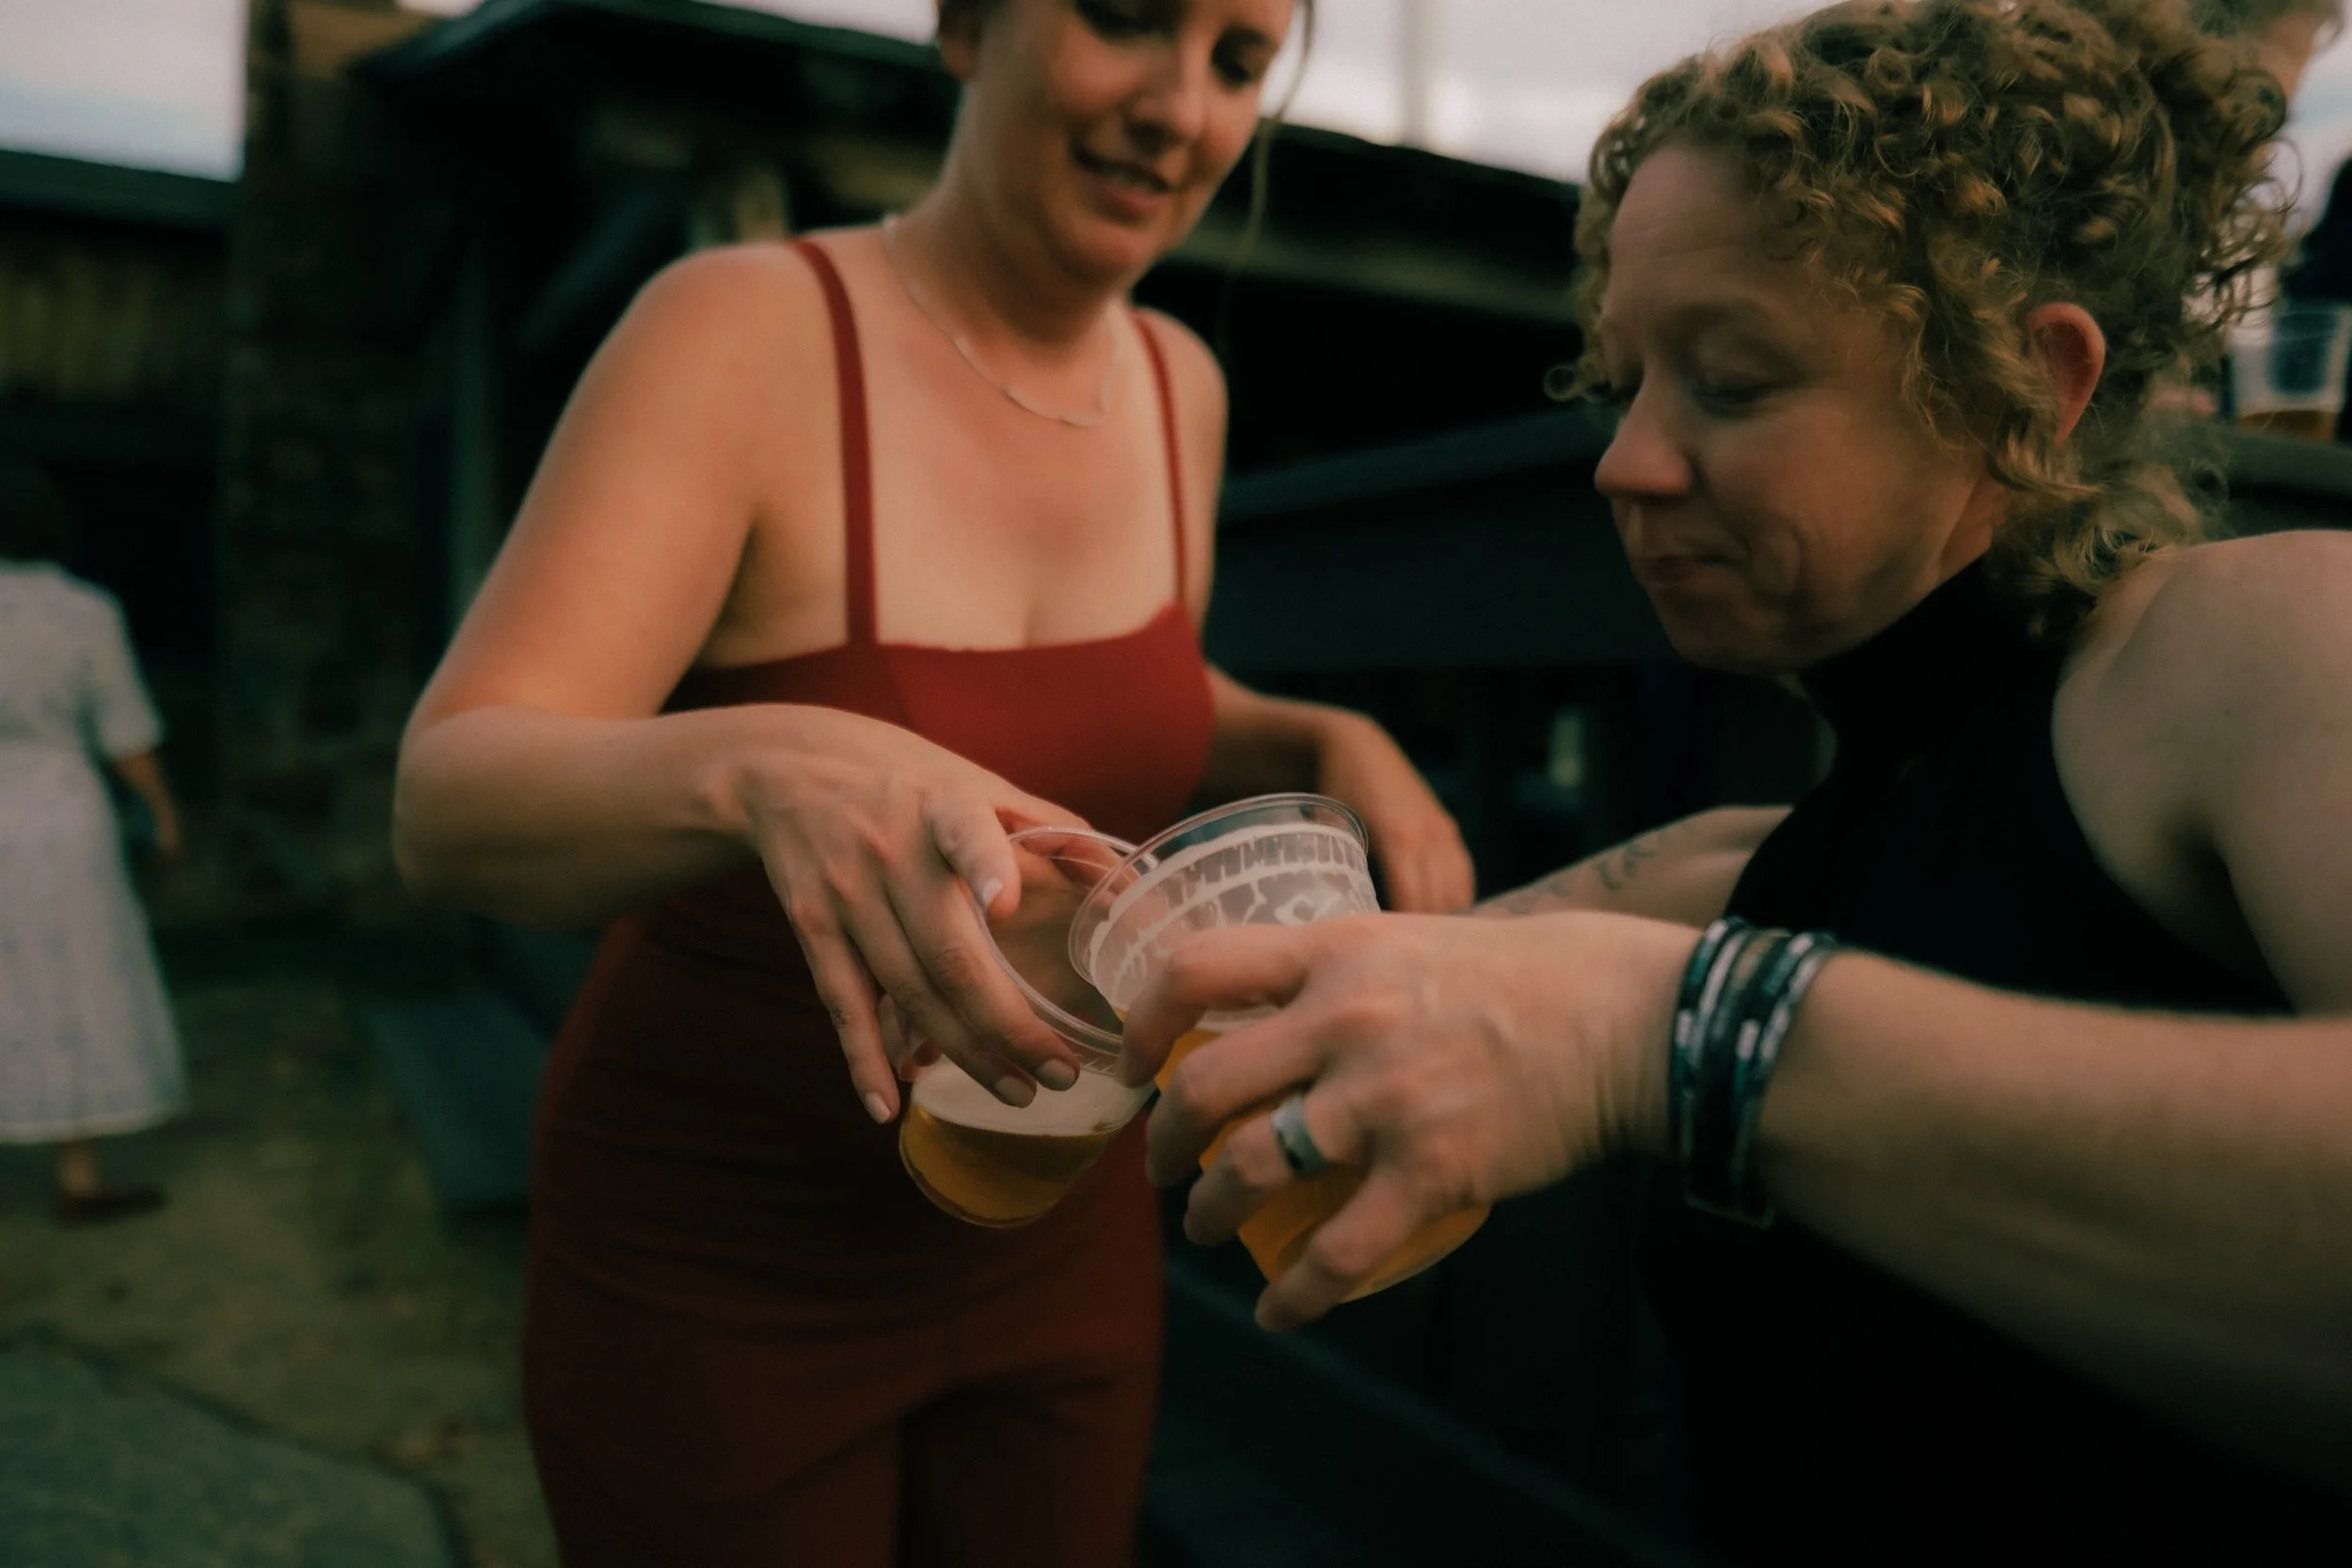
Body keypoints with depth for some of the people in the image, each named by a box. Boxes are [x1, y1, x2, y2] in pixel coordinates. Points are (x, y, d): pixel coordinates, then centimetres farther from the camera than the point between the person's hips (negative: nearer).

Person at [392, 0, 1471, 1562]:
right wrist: (759, 769, -48)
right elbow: (450, 804, -28)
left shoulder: (1178, 385, -2)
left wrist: (1330, 746, -6)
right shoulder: (748, 327, -18)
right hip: (719, 1260, -4)